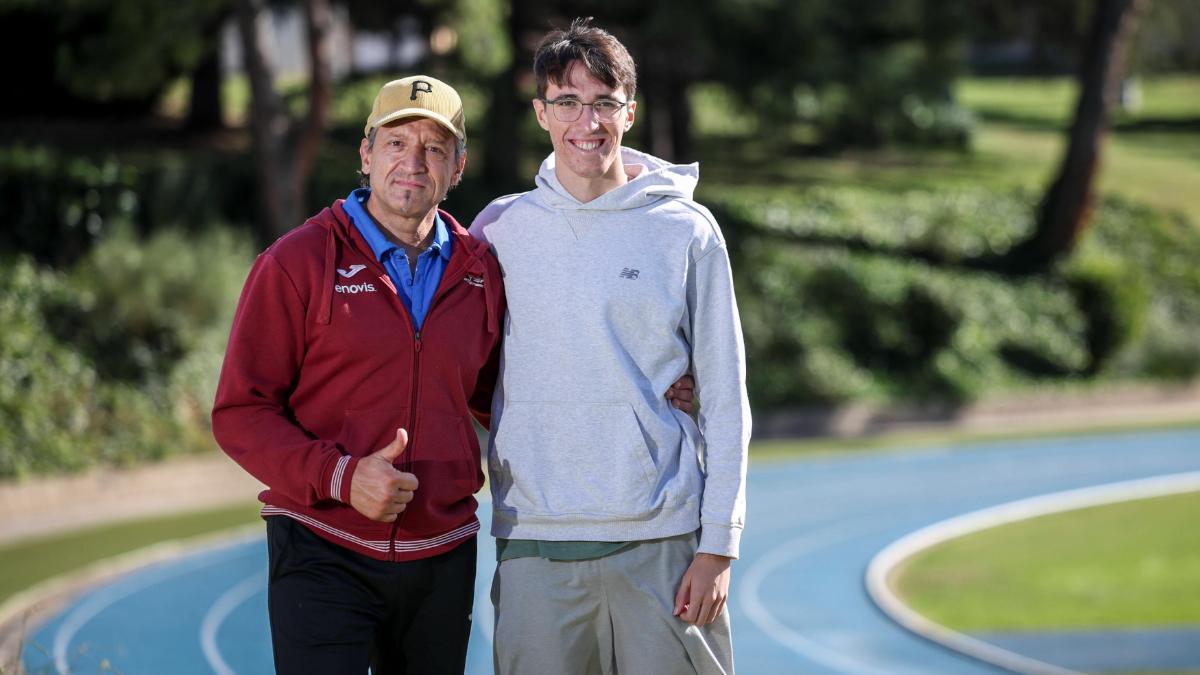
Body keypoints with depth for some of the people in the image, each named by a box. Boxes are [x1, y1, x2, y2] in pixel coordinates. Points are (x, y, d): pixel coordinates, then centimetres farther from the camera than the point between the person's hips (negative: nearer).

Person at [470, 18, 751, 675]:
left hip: (663, 542, -1)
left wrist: (718, 545, -2)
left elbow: (724, 399, 3)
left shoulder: (686, 232, 3)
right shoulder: (500, 228, 8)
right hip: (534, 543, 1)